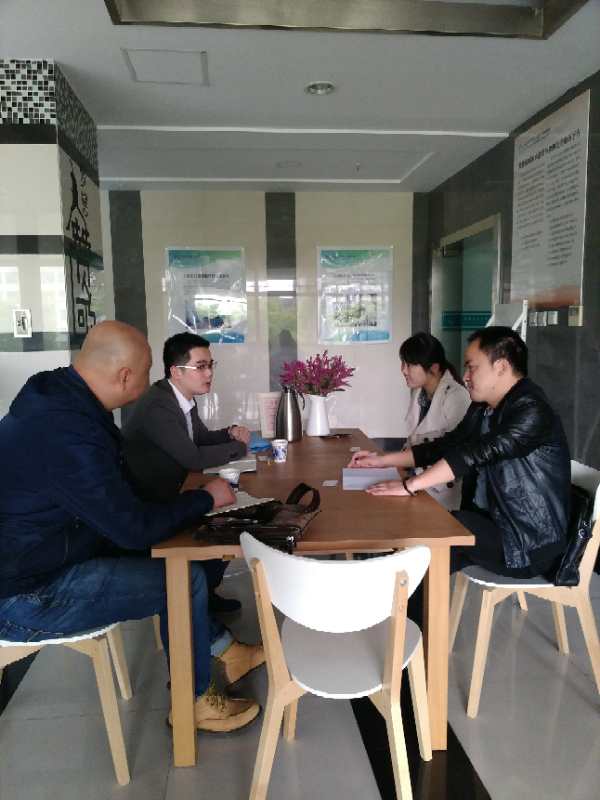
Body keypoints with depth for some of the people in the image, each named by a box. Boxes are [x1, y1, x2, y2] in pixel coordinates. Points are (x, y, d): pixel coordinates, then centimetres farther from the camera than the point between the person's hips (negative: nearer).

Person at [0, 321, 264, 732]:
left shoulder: (56, 397, 0)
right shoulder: (68, 433, -32)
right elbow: (135, 528, -25)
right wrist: (206, 498, -11)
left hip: (37, 555, 10)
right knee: (186, 578, -11)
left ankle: (222, 648, 26)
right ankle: (193, 701, 12)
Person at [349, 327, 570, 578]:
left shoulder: (532, 411, -19)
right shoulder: (482, 409, 8)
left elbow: (474, 454, -28)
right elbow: (445, 446, 14)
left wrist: (409, 486, -30)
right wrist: (382, 460, 9)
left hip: (530, 543, -7)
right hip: (491, 520, 7)